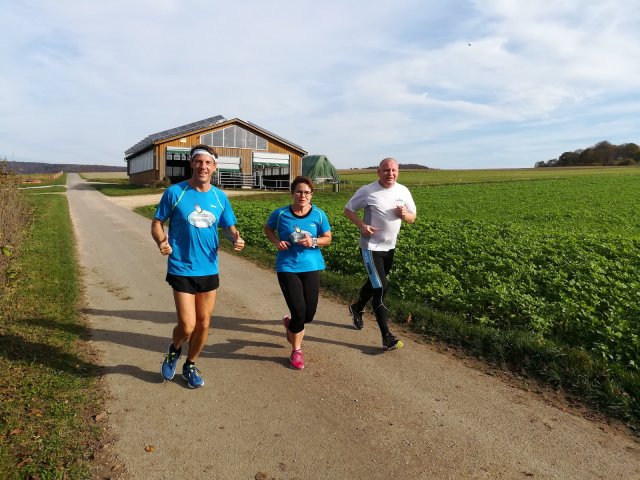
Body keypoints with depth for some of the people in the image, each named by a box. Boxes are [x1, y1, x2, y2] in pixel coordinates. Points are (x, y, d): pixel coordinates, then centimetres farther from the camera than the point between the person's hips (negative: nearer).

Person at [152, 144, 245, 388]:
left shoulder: (220, 197, 3)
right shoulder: (175, 192, -8)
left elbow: (229, 227, 11)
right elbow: (157, 223, -1)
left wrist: (235, 238, -12)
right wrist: (161, 241, -22)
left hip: (209, 270, 4)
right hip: (181, 270, -4)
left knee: (203, 325, 13)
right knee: (187, 326, -7)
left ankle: (190, 366, 38)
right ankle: (174, 350, 30)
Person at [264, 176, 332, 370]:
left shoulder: (318, 214, -3)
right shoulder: (281, 213, -5)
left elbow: (327, 238, 5)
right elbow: (268, 229, 12)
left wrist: (314, 241, -15)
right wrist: (276, 242, -7)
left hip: (311, 267, 2)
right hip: (287, 267, -2)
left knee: (309, 314, 6)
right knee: (299, 311, -7)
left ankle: (290, 323, 45)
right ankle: (296, 351, 21)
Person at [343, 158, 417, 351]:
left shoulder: (403, 191, 1)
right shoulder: (367, 191, -12)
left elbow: (412, 218, 9)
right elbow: (348, 210, -2)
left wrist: (405, 214, -16)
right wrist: (361, 225, -20)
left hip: (390, 247, 6)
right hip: (371, 247, -6)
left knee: (374, 283, 22)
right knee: (380, 288, -11)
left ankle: (357, 308, 49)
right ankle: (387, 337, -6)